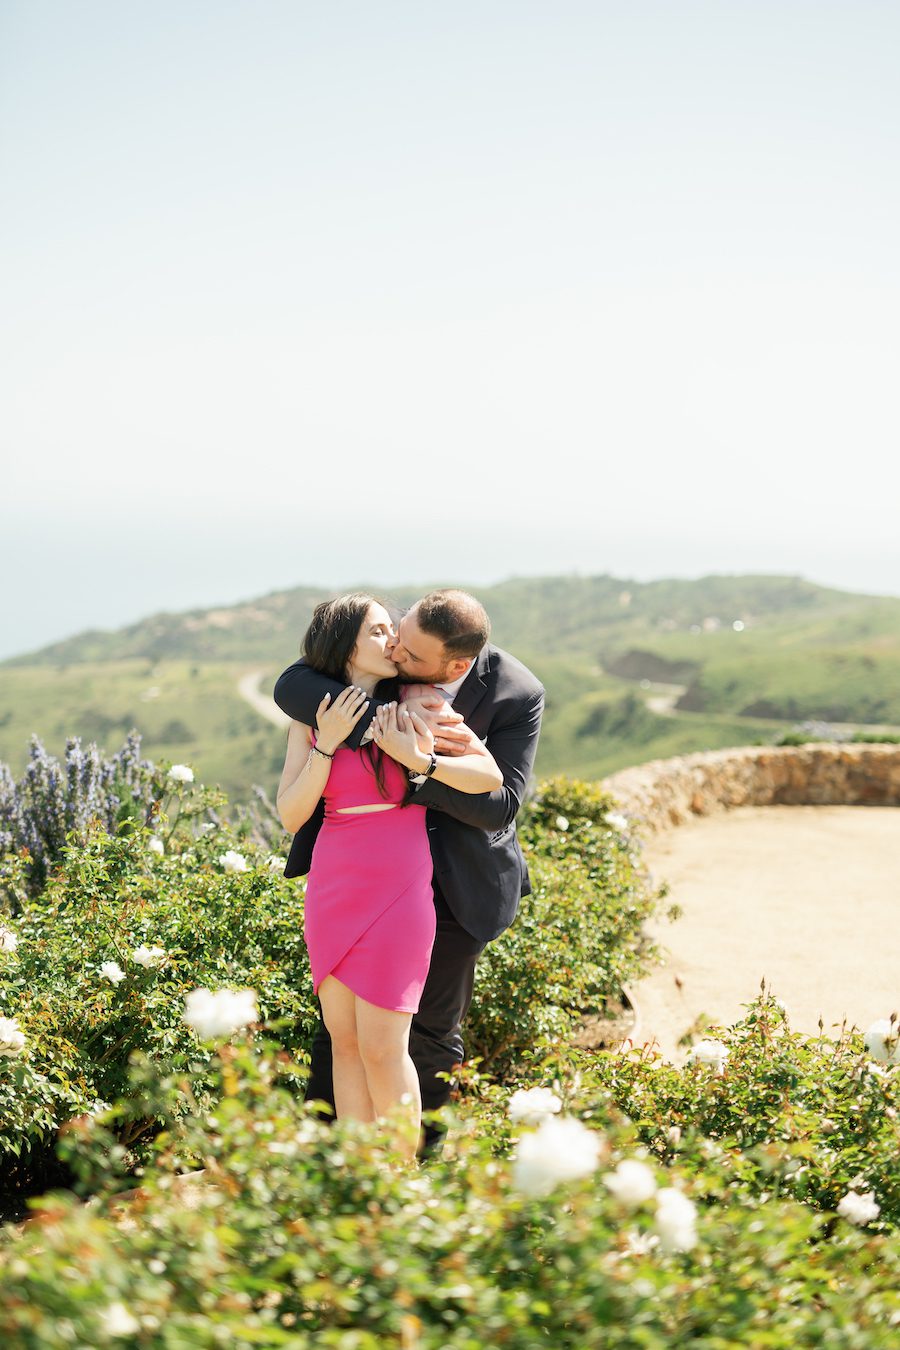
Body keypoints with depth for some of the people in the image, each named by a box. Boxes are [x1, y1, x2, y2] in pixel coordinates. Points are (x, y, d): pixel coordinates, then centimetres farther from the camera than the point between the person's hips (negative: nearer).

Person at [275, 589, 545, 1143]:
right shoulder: (381, 649, -16)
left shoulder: (517, 695, -21)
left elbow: (500, 807, -22)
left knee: (434, 1029, 11)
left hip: (457, 878, -2)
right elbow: (292, 686, -27)